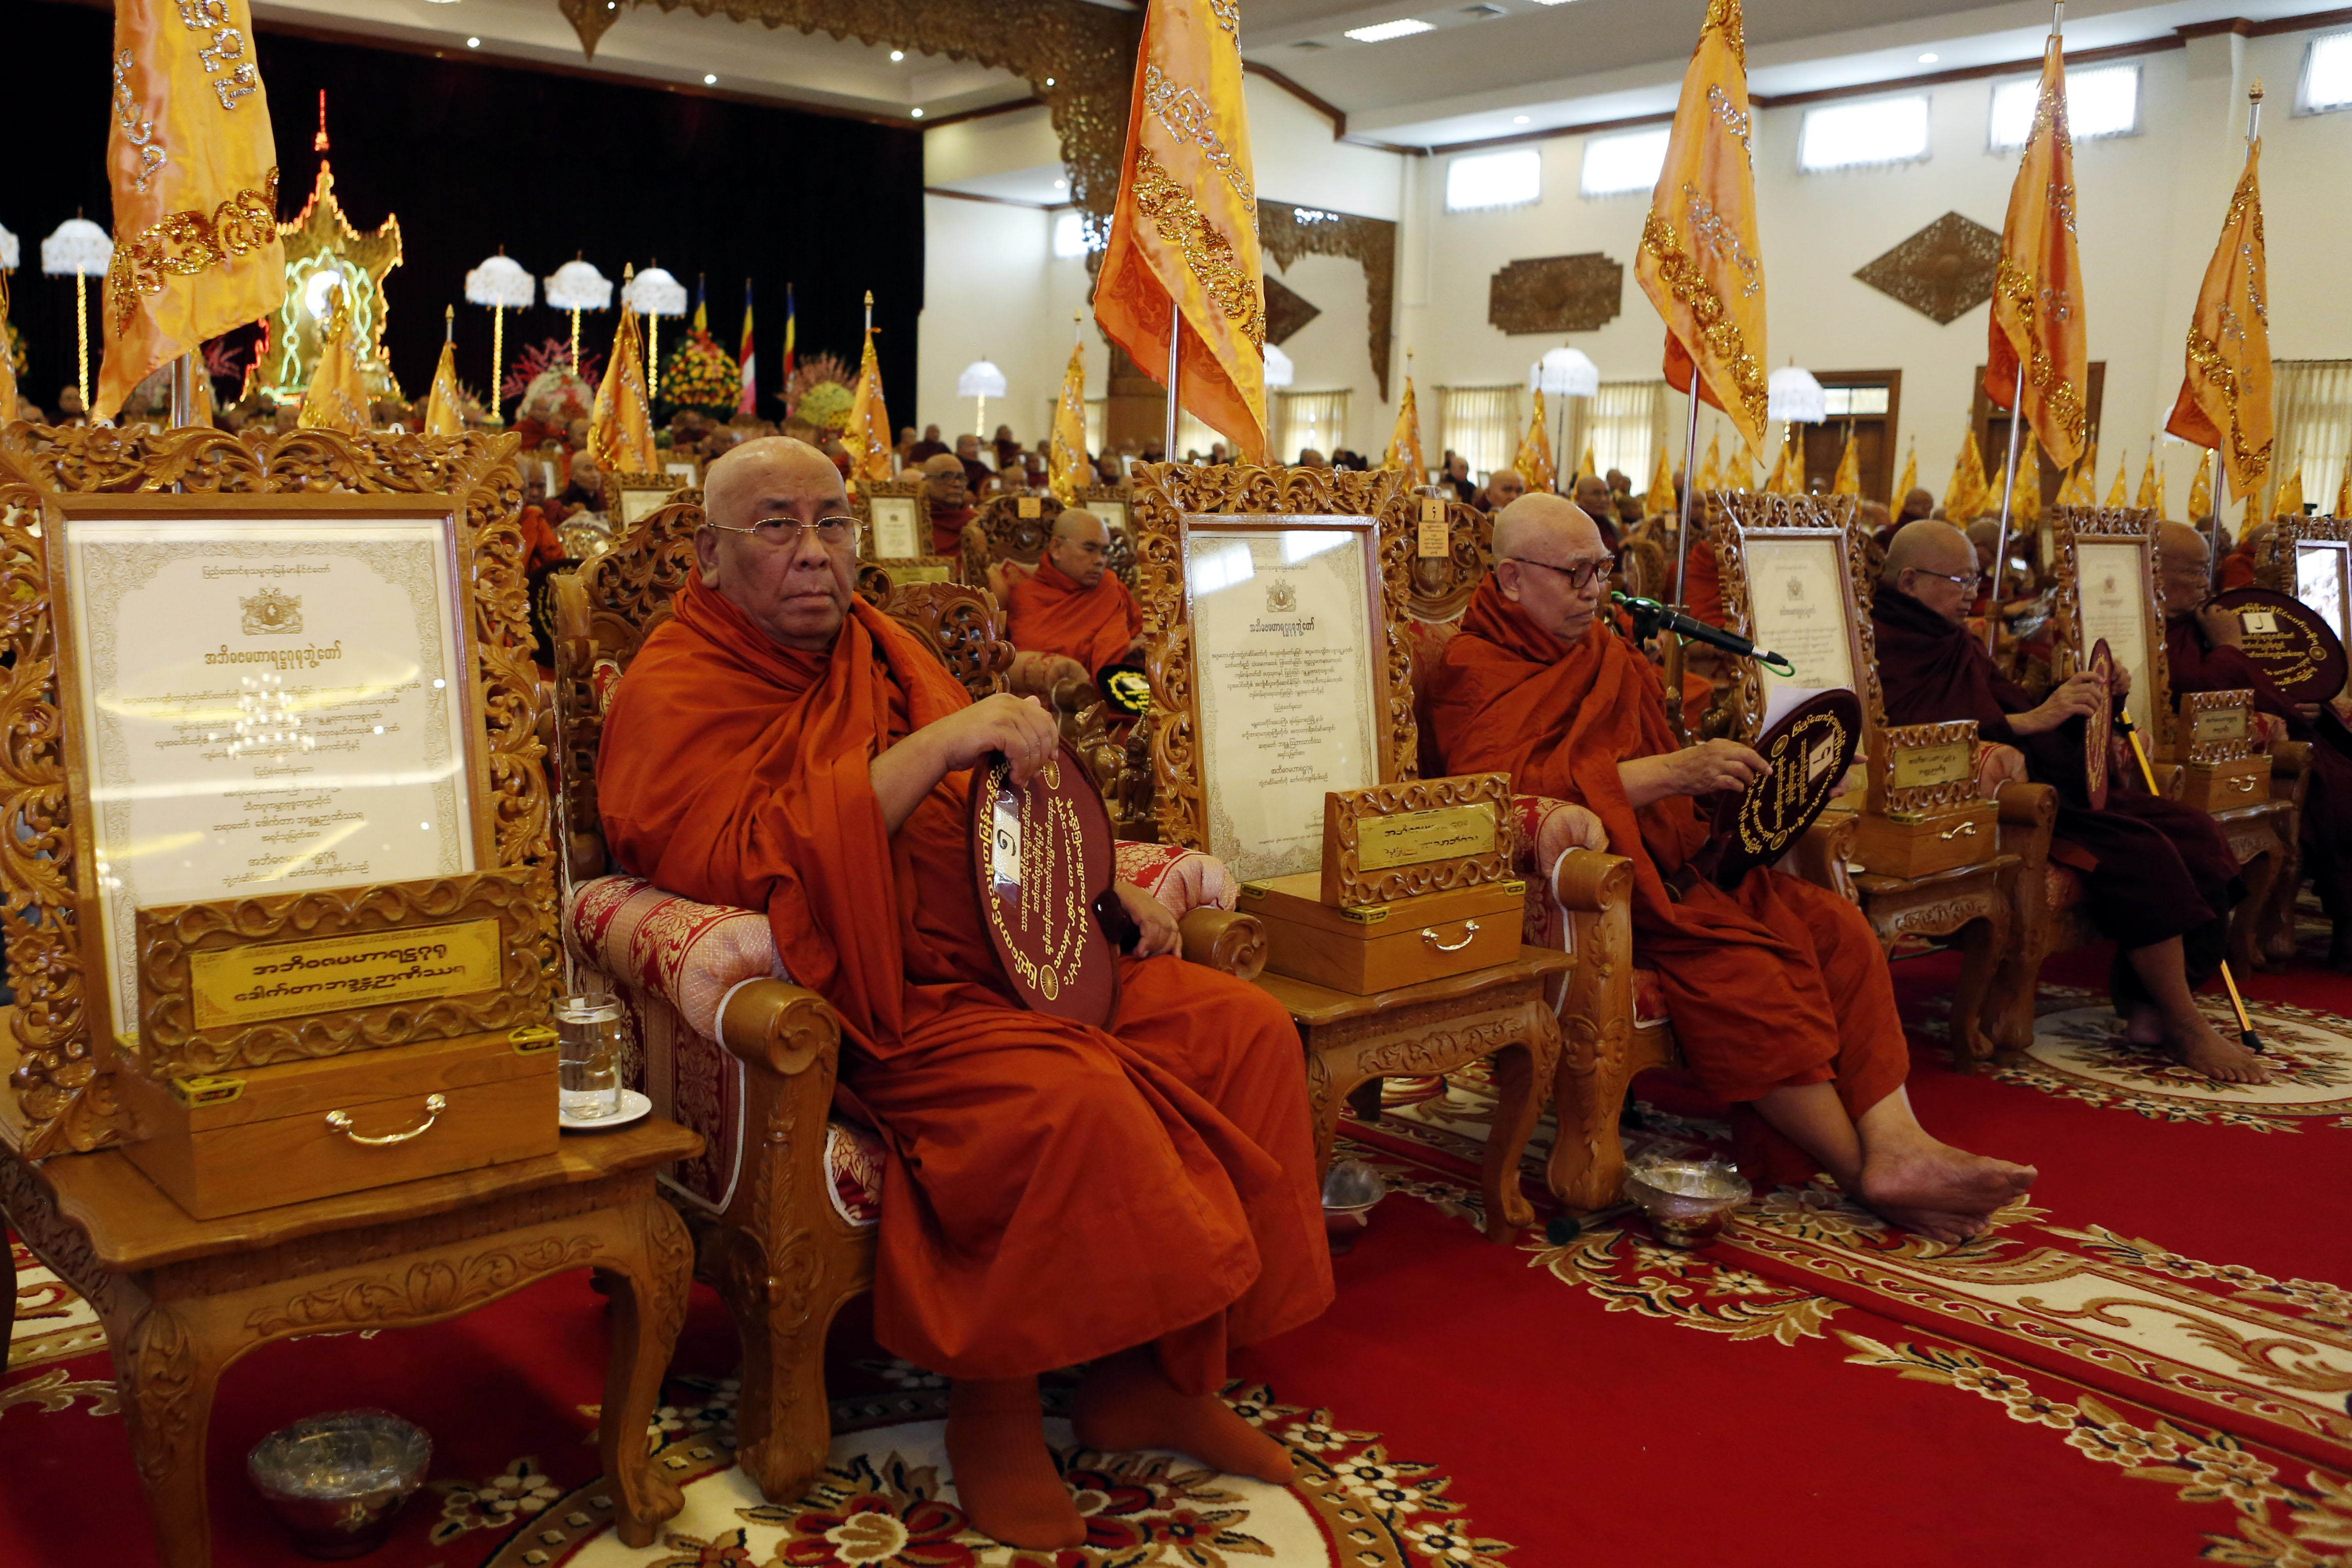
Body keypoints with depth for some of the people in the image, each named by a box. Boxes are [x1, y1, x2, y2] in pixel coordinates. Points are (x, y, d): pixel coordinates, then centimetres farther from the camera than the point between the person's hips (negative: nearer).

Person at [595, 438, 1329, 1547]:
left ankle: (1145, 1377, 3)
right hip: (864, 1007, -8)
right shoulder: (672, 695, -6)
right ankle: (992, 1410, -9)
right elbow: (742, 863, -24)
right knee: (1071, 1097, -33)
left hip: (1006, 959, 8)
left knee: (1245, 1028, -6)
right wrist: (936, 746, -25)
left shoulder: (882, 650, 18)